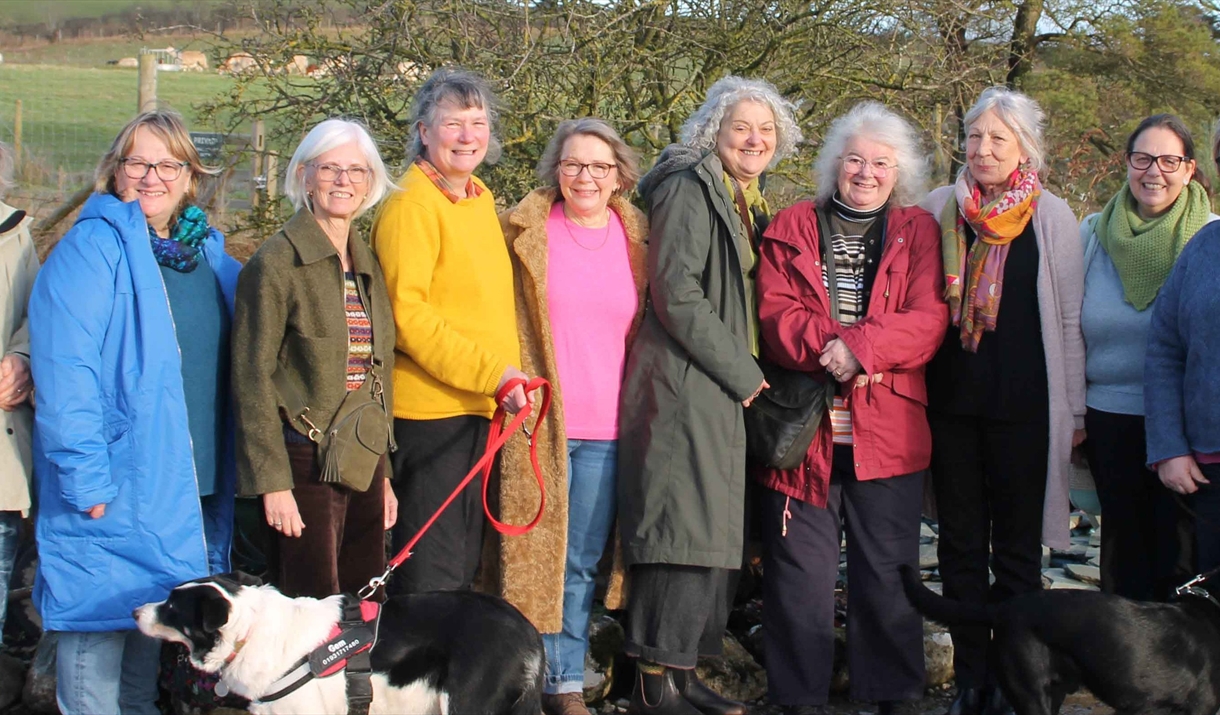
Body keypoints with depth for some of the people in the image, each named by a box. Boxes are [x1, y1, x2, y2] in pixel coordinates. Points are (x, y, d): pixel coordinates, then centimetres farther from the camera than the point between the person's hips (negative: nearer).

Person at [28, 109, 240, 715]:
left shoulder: (206, 251, 12)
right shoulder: (91, 250, -11)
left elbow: (232, 362, 20)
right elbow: (64, 373, -18)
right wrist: (87, 478, -22)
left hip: (192, 488, 7)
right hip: (113, 489, -7)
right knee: (101, 624, -1)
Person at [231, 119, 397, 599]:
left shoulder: (368, 266, 13)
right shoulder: (277, 263, -8)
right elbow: (252, 378, -10)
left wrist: (384, 476, 17)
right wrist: (273, 483, -14)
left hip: (363, 467, 7)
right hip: (306, 464, -7)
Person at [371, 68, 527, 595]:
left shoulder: (479, 199, 15)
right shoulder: (411, 204, -11)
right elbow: (406, 313, -18)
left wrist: (505, 375, 13)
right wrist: (492, 371, -22)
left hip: (478, 405, 9)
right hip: (430, 408, -9)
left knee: (463, 569, 15)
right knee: (431, 573, -6)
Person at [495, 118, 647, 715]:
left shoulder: (636, 239, 8)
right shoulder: (524, 231, 0)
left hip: (604, 427, 3)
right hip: (534, 420, -2)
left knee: (580, 561, 9)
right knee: (530, 554, 0)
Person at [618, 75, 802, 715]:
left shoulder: (749, 202, 18)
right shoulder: (689, 189, -10)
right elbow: (676, 294, -18)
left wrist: (746, 371, 10)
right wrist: (740, 372, -14)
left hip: (722, 393, 9)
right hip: (684, 386, -9)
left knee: (712, 531, 9)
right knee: (685, 525, -12)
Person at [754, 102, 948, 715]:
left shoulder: (918, 231, 10)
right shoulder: (792, 228, 10)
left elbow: (928, 319, -3)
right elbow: (776, 314, -1)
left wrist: (861, 346, -18)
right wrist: (832, 345, -18)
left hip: (886, 429, 0)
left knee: (887, 573, 4)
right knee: (800, 576, 3)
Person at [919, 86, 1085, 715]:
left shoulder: (1052, 216, 0)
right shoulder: (938, 210, 5)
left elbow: (1069, 320, 3)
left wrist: (1073, 409, 2)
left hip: (1023, 404, -2)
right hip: (950, 398, 2)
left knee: (1017, 547, 4)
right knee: (960, 544, 8)